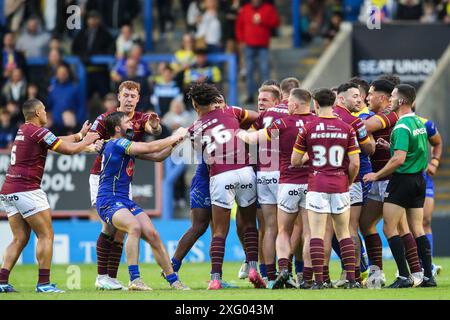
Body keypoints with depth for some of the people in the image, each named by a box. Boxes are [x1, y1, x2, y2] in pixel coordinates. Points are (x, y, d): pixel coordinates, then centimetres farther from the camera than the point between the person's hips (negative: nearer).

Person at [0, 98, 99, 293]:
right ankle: (43, 283, -9)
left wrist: (79, 135, 32)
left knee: (20, 239, 9)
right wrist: (87, 141, 10)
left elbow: (58, 140, 28)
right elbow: (70, 150, -7)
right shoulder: (38, 132, -10)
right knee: (46, 235, -4)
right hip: (26, 190, -9)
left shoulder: (23, 130, 18)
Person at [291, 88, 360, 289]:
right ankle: (351, 278, 5)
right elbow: (354, 163, -2)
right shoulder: (347, 129, 1)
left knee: (317, 234, -2)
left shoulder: (308, 128, -4)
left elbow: (295, 161, 0)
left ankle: (318, 280, -9)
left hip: (317, 185, -2)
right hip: (340, 186, 2)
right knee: (344, 233, 11)